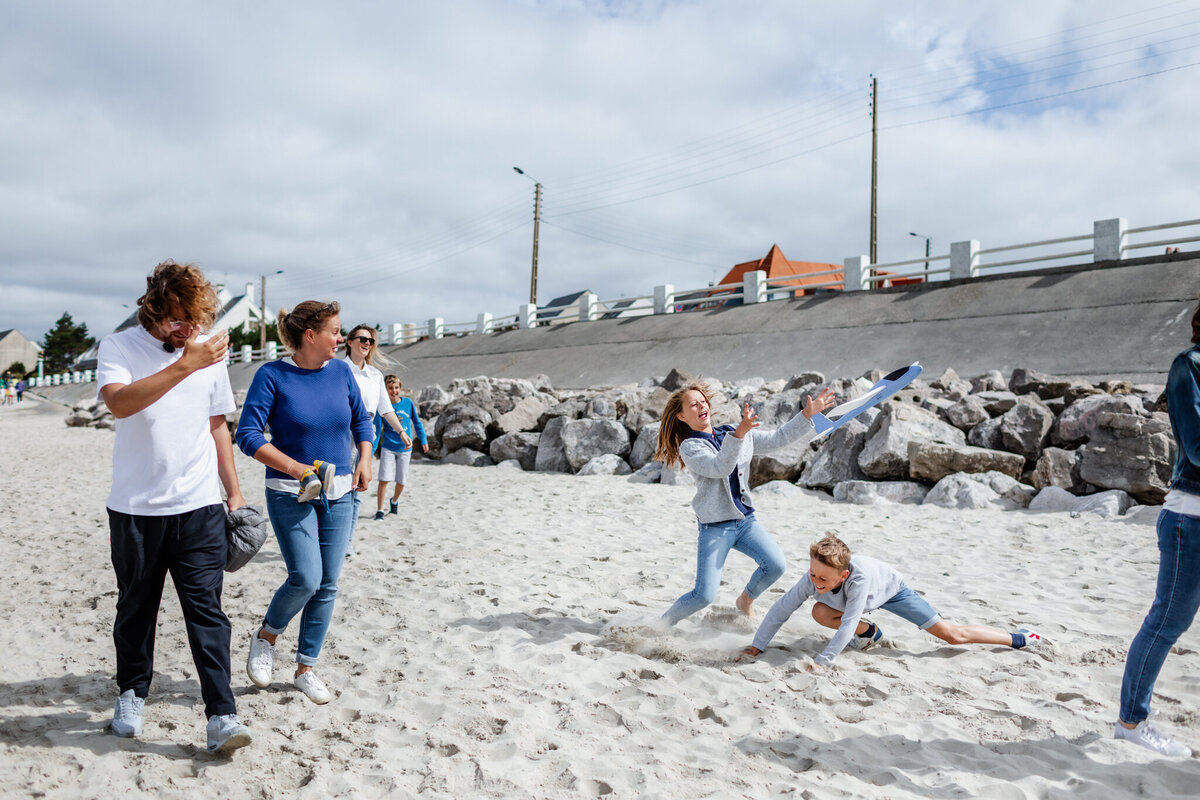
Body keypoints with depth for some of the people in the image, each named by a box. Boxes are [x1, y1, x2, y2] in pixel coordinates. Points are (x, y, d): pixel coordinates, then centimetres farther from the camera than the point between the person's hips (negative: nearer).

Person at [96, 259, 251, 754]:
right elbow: (119, 402, -26)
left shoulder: (208, 352, 6)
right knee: (136, 607, 14)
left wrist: (233, 491, 14)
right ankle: (132, 694, 36)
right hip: (135, 509, -1)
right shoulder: (120, 347, -5)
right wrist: (184, 366, -34)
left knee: (206, 610, -3)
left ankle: (222, 716, -1)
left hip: (199, 508, 1)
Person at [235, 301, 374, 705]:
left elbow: (361, 420, 16)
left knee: (327, 586, 5)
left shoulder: (341, 371, 3)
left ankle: (305, 668, 21)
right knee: (305, 579, -14)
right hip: (291, 495, -4)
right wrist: (295, 468, -21)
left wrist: (365, 461, 2)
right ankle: (266, 637, 17)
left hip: (339, 494, 4)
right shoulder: (272, 375, -9)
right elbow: (248, 435, -13)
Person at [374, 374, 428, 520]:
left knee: (401, 481, 9)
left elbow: (417, 422, 9)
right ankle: (379, 510, 1)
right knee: (384, 479, -11)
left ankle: (394, 500, 38)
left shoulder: (408, 402, -3)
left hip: (405, 448, 2)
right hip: (388, 447, -2)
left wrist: (423, 440, 10)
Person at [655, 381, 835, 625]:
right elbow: (719, 468, -27)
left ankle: (745, 601, 18)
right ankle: (664, 623, 15)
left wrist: (808, 414, 2)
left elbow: (778, 438, 10)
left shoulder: (739, 434, 8)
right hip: (714, 528, -5)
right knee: (705, 594, -11)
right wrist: (739, 434, -40)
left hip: (745, 521, 5)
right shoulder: (689, 447, -10)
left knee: (776, 565, -13)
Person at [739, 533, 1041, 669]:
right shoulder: (813, 579, -33)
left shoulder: (857, 577, -47)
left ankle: (1017, 639, 17)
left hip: (891, 588, -5)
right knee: (819, 611, -20)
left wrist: (822, 660, -51)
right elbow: (781, 608, -26)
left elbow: (848, 623, -47)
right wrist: (757, 646, -29)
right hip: (865, 596, 5)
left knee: (951, 634, -4)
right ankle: (869, 632, 7)